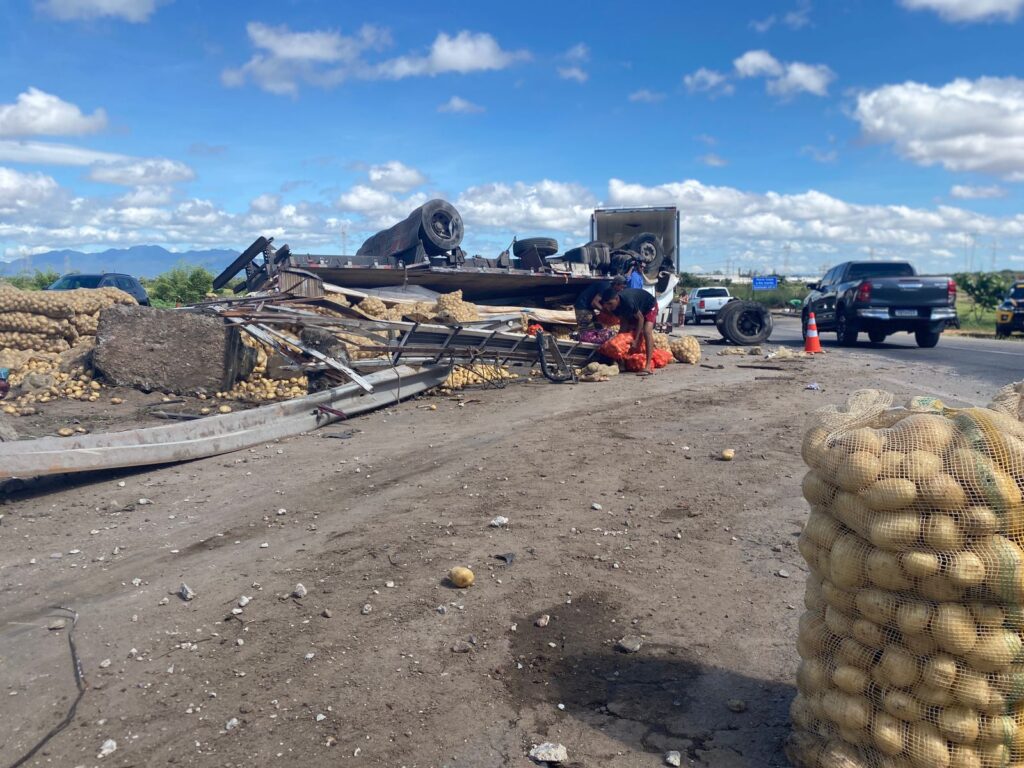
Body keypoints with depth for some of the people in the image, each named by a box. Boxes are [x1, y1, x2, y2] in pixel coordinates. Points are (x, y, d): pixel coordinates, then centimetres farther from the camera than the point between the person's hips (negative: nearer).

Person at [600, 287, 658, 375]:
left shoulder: (628, 301, -40)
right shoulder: (614, 306, -19)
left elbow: (640, 318, -30)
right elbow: (623, 321, -7)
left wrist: (636, 340, -31)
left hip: (649, 306, -8)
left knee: (647, 331, -28)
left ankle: (648, 366, -35)